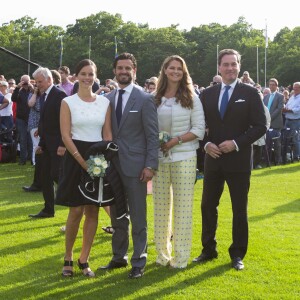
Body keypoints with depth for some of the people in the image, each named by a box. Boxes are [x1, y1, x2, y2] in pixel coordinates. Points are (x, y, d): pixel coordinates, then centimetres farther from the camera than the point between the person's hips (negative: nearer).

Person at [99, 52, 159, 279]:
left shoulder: (145, 99, -5)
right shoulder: (108, 99, 9)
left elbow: (153, 135, -7)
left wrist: (151, 165, -13)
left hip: (134, 166, -5)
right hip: (113, 165, 5)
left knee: (138, 218, 2)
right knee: (117, 216, 14)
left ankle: (139, 262, 11)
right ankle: (119, 257, 26)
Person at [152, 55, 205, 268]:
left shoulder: (191, 98, 1)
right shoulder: (155, 98, 6)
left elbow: (199, 129, -2)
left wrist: (176, 140, -12)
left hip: (184, 157, -2)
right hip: (160, 158, 2)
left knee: (183, 206, 0)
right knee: (161, 206, 6)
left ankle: (181, 257, 8)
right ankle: (162, 253, 17)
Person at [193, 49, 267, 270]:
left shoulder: (250, 93, -4)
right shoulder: (208, 94, 6)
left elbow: (261, 126, -8)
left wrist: (236, 143, -16)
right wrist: (207, 144, -7)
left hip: (239, 160, -3)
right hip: (213, 160, 3)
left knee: (239, 209, 6)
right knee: (208, 206, 9)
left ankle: (238, 254, 18)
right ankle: (209, 250, 23)